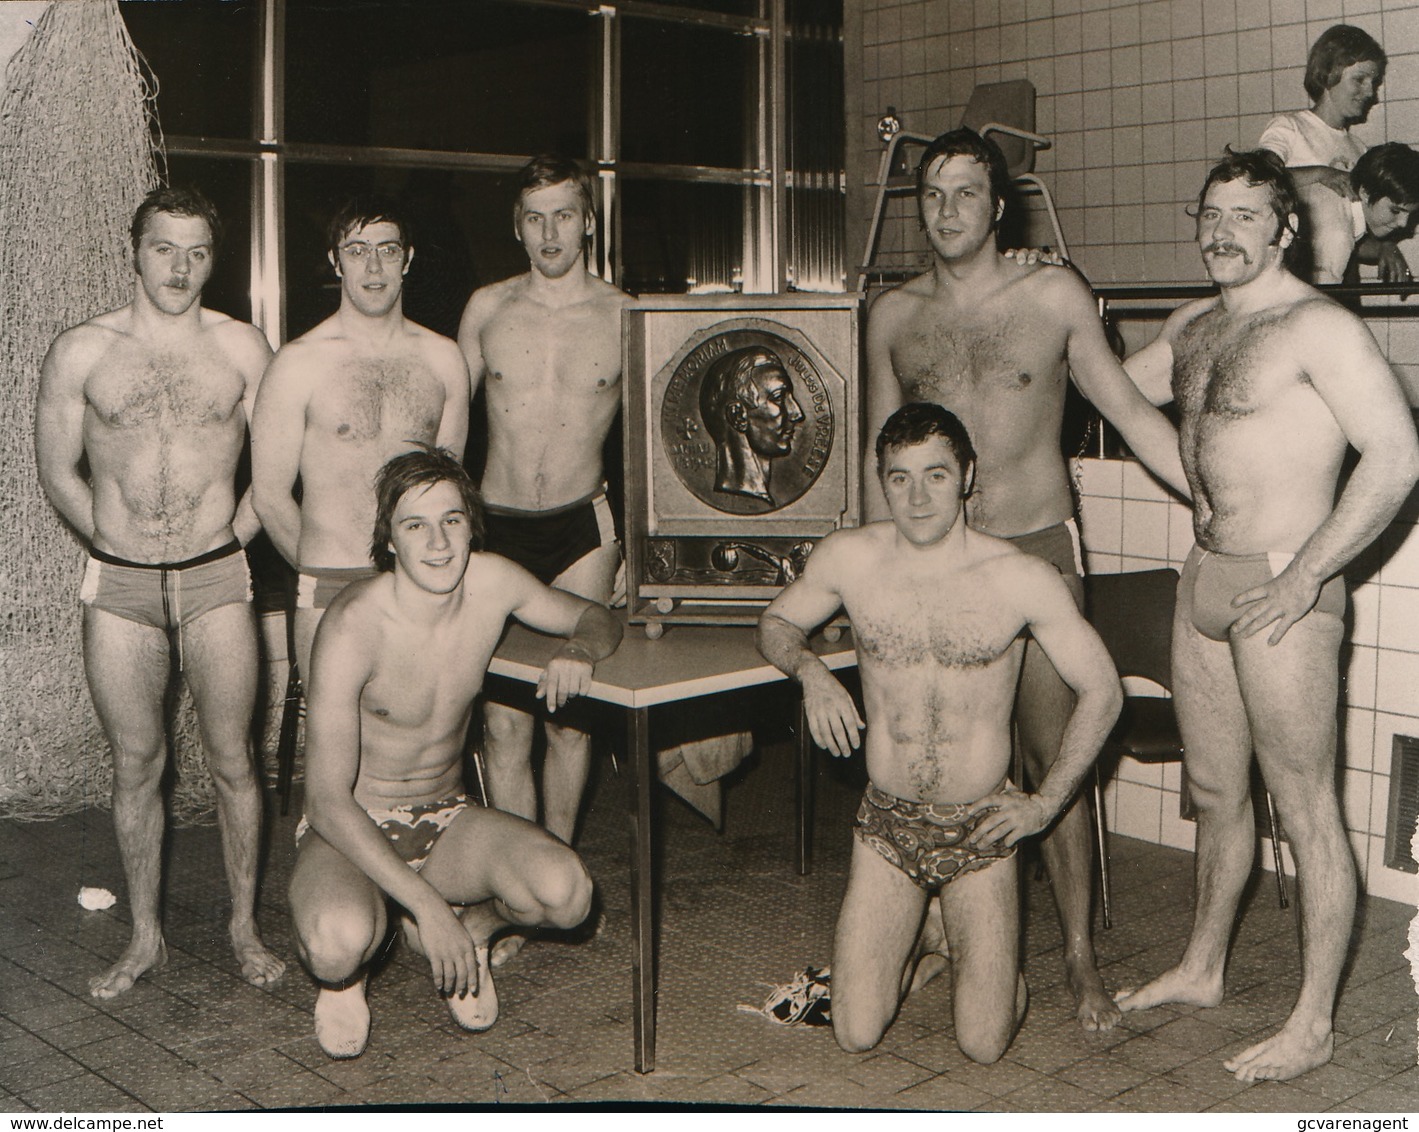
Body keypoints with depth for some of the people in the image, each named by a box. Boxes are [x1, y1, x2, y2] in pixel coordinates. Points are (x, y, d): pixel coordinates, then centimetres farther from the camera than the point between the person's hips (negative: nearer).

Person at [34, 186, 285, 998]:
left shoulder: (242, 347, 1)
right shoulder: (80, 353, 1)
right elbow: (58, 471, 9)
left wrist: (230, 538, 4)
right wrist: (117, 544, 6)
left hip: (217, 580, 0)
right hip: (119, 588, 1)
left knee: (233, 760, 4)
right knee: (137, 765, 8)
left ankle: (246, 924, 20)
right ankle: (147, 937, 22)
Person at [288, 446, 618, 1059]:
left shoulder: (492, 582, -9)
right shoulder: (353, 624, -23)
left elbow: (597, 617, 10)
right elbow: (327, 800, -24)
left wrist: (578, 648, -17)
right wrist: (425, 904, -30)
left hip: (447, 822, 4)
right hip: (349, 831, -4)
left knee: (565, 893, -24)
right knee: (339, 943, -36)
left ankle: (470, 927, 10)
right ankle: (346, 976, 3)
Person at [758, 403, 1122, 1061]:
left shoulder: (1023, 580, -11)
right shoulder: (848, 559, -6)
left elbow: (1102, 693, -1)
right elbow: (776, 623, 12)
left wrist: (1046, 803, -4)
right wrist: (810, 671, -10)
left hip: (981, 829, -1)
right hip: (886, 824, 2)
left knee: (983, 1045, -5)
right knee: (855, 1036, -2)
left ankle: (992, 939, 28)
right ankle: (915, 942, 29)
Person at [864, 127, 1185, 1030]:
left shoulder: (1055, 296, -1)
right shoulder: (893, 315, 7)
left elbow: (1133, 413, 4)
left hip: (1035, 548, -2)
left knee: (1054, 753, -3)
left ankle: (1081, 957, 6)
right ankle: (938, 934, 20)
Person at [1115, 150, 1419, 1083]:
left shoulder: (1319, 327, -13)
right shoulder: (1192, 327, 13)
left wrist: (1306, 575, -22)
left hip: (1282, 592, -8)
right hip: (1206, 583, 8)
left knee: (1307, 811, 0)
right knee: (1216, 792, 19)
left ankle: (1314, 1026, 10)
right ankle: (1202, 970, 34)